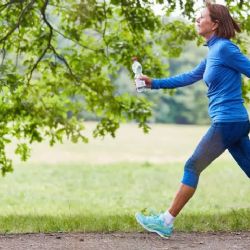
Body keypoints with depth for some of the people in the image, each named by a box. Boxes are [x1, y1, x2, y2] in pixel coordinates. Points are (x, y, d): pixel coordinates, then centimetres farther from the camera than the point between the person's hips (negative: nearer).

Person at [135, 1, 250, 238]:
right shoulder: (213, 52, 16)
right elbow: (190, 77, 25)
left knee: (192, 167, -2)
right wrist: (154, 83, 22)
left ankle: (166, 222, 4)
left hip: (227, 121, -9)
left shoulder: (224, 48, -11)